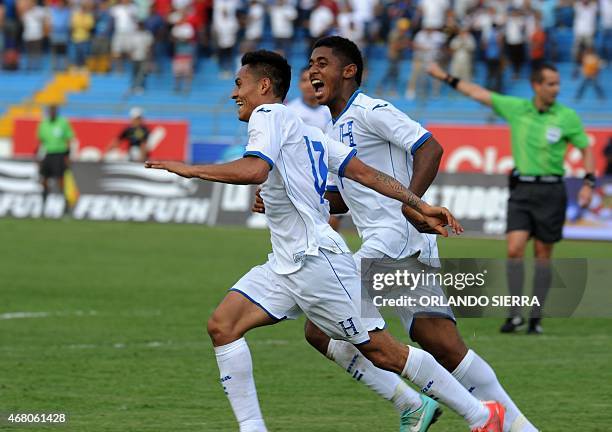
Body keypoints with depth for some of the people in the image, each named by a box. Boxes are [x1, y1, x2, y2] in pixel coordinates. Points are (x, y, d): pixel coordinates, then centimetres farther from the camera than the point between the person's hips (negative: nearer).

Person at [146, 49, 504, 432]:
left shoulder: (268, 115, -7)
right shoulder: (301, 128, 20)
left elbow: (255, 170, -26)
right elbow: (365, 172, 14)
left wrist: (191, 169, -18)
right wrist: (420, 205, 11)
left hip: (317, 258, -10)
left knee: (381, 351, -2)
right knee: (222, 326, -4)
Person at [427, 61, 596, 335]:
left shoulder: (567, 117, -3)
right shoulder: (516, 108, 3)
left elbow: (586, 149, 5)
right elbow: (478, 93, 11)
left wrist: (588, 184, -7)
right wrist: (447, 78, 13)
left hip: (550, 191, -2)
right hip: (521, 189, 2)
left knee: (543, 255, 3)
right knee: (515, 249, -12)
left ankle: (536, 318, 10)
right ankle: (515, 315, -9)